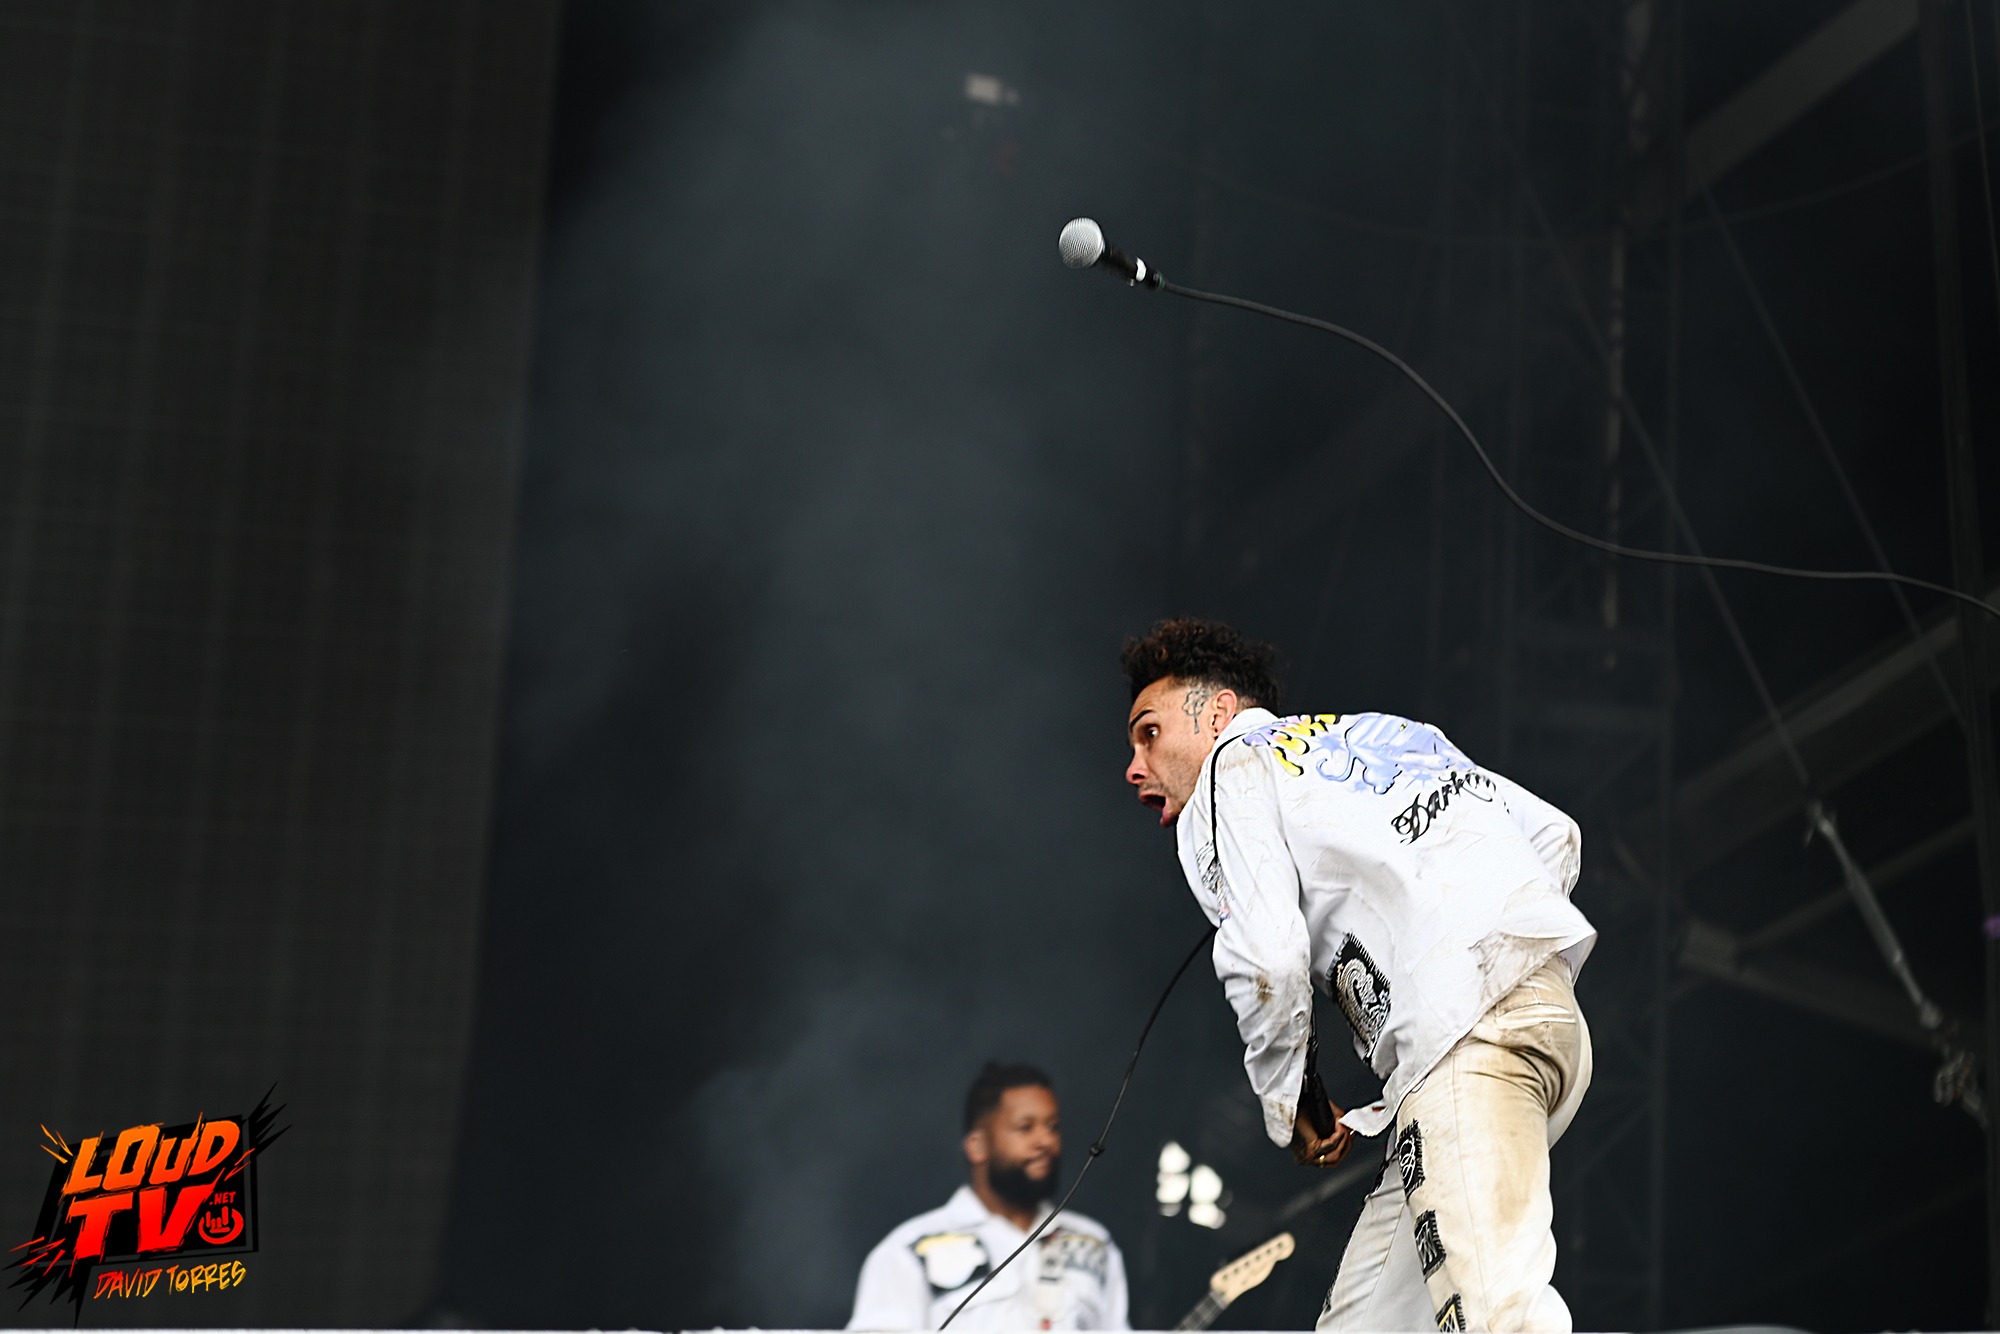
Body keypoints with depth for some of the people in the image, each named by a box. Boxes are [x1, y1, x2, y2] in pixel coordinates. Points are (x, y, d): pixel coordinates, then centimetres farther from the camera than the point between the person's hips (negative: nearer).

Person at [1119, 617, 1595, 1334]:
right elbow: (1556, 834, 27)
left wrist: (1290, 1108, 10)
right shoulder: (1377, 733, 33)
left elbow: (1269, 963, -5)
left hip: (1465, 1017, -9)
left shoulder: (1232, 771, 10)